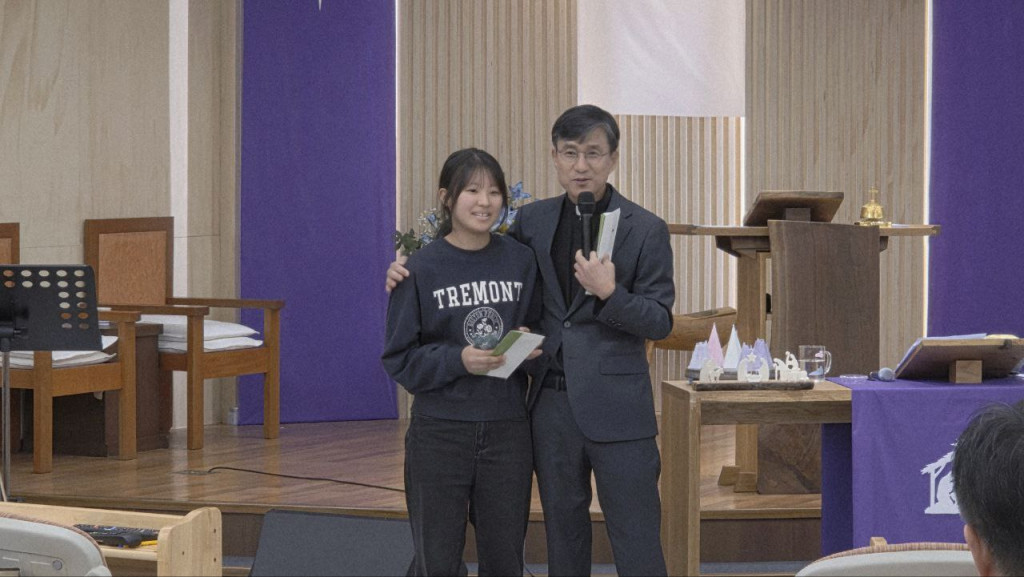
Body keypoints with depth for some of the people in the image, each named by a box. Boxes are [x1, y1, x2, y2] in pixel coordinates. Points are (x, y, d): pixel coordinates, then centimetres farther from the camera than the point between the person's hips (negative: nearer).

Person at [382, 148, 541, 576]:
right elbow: (400, 358, -4)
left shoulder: (520, 260, 4)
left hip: (507, 430, 3)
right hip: (440, 431, -2)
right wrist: (458, 361, -19)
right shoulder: (422, 268, -5)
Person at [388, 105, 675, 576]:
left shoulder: (646, 230, -5)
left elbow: (660, 322, -4)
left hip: (616, 408, -4)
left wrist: (609, 294, -21)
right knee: (563, 536, 15)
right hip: (551, 401, 5)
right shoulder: (534, 221, 7)